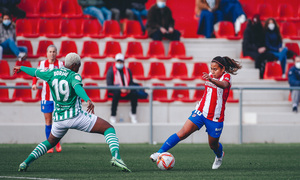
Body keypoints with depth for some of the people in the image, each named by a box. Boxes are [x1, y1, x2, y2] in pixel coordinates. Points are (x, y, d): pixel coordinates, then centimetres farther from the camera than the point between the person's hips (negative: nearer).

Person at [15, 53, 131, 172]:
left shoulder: (51, 73, 7)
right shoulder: (74, 76, -8)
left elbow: (35, 72, 23)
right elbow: (78, 88, -30)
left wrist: (21, 68, 43)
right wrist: (88, 100, -48)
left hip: (59, 118, 6)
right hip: (76, 116, -6)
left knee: (51, 142, 32)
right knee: (109, 129, -2)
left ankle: (26, 162, 17)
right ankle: (115, 156, -26)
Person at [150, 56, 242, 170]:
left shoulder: (226, 76, -11)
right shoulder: (210, 75, 8)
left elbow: (224, 85, -38)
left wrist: (211, 80, -55)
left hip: (215, 117, -4)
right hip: (200, 112, 4)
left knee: (213, 145, 11)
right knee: (182, 133, -13)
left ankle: (219, 156, 47)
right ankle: (160, 153, -18)